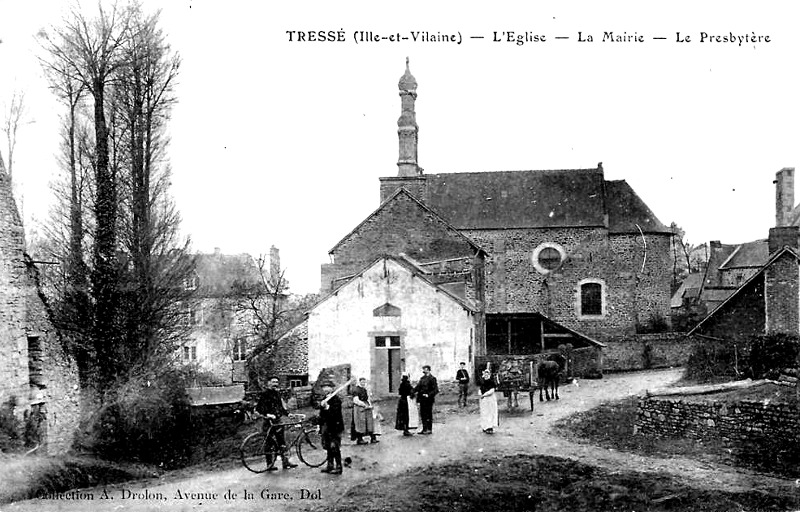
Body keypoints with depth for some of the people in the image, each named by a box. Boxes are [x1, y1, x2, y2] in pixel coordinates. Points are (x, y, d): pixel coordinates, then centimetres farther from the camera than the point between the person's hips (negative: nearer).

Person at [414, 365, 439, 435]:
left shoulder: (432, 379, -9)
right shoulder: (422, 378, 14)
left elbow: (436, 390, -12)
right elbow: (418, 386, 12)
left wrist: (428, 395, -21)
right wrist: (413, 391, -5)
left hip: (428, 399, -7)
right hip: (422, 399, 7)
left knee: (428, 415, -1)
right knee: (422, 414, 10)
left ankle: (429, 430, 7)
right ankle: (424, 429, 19)